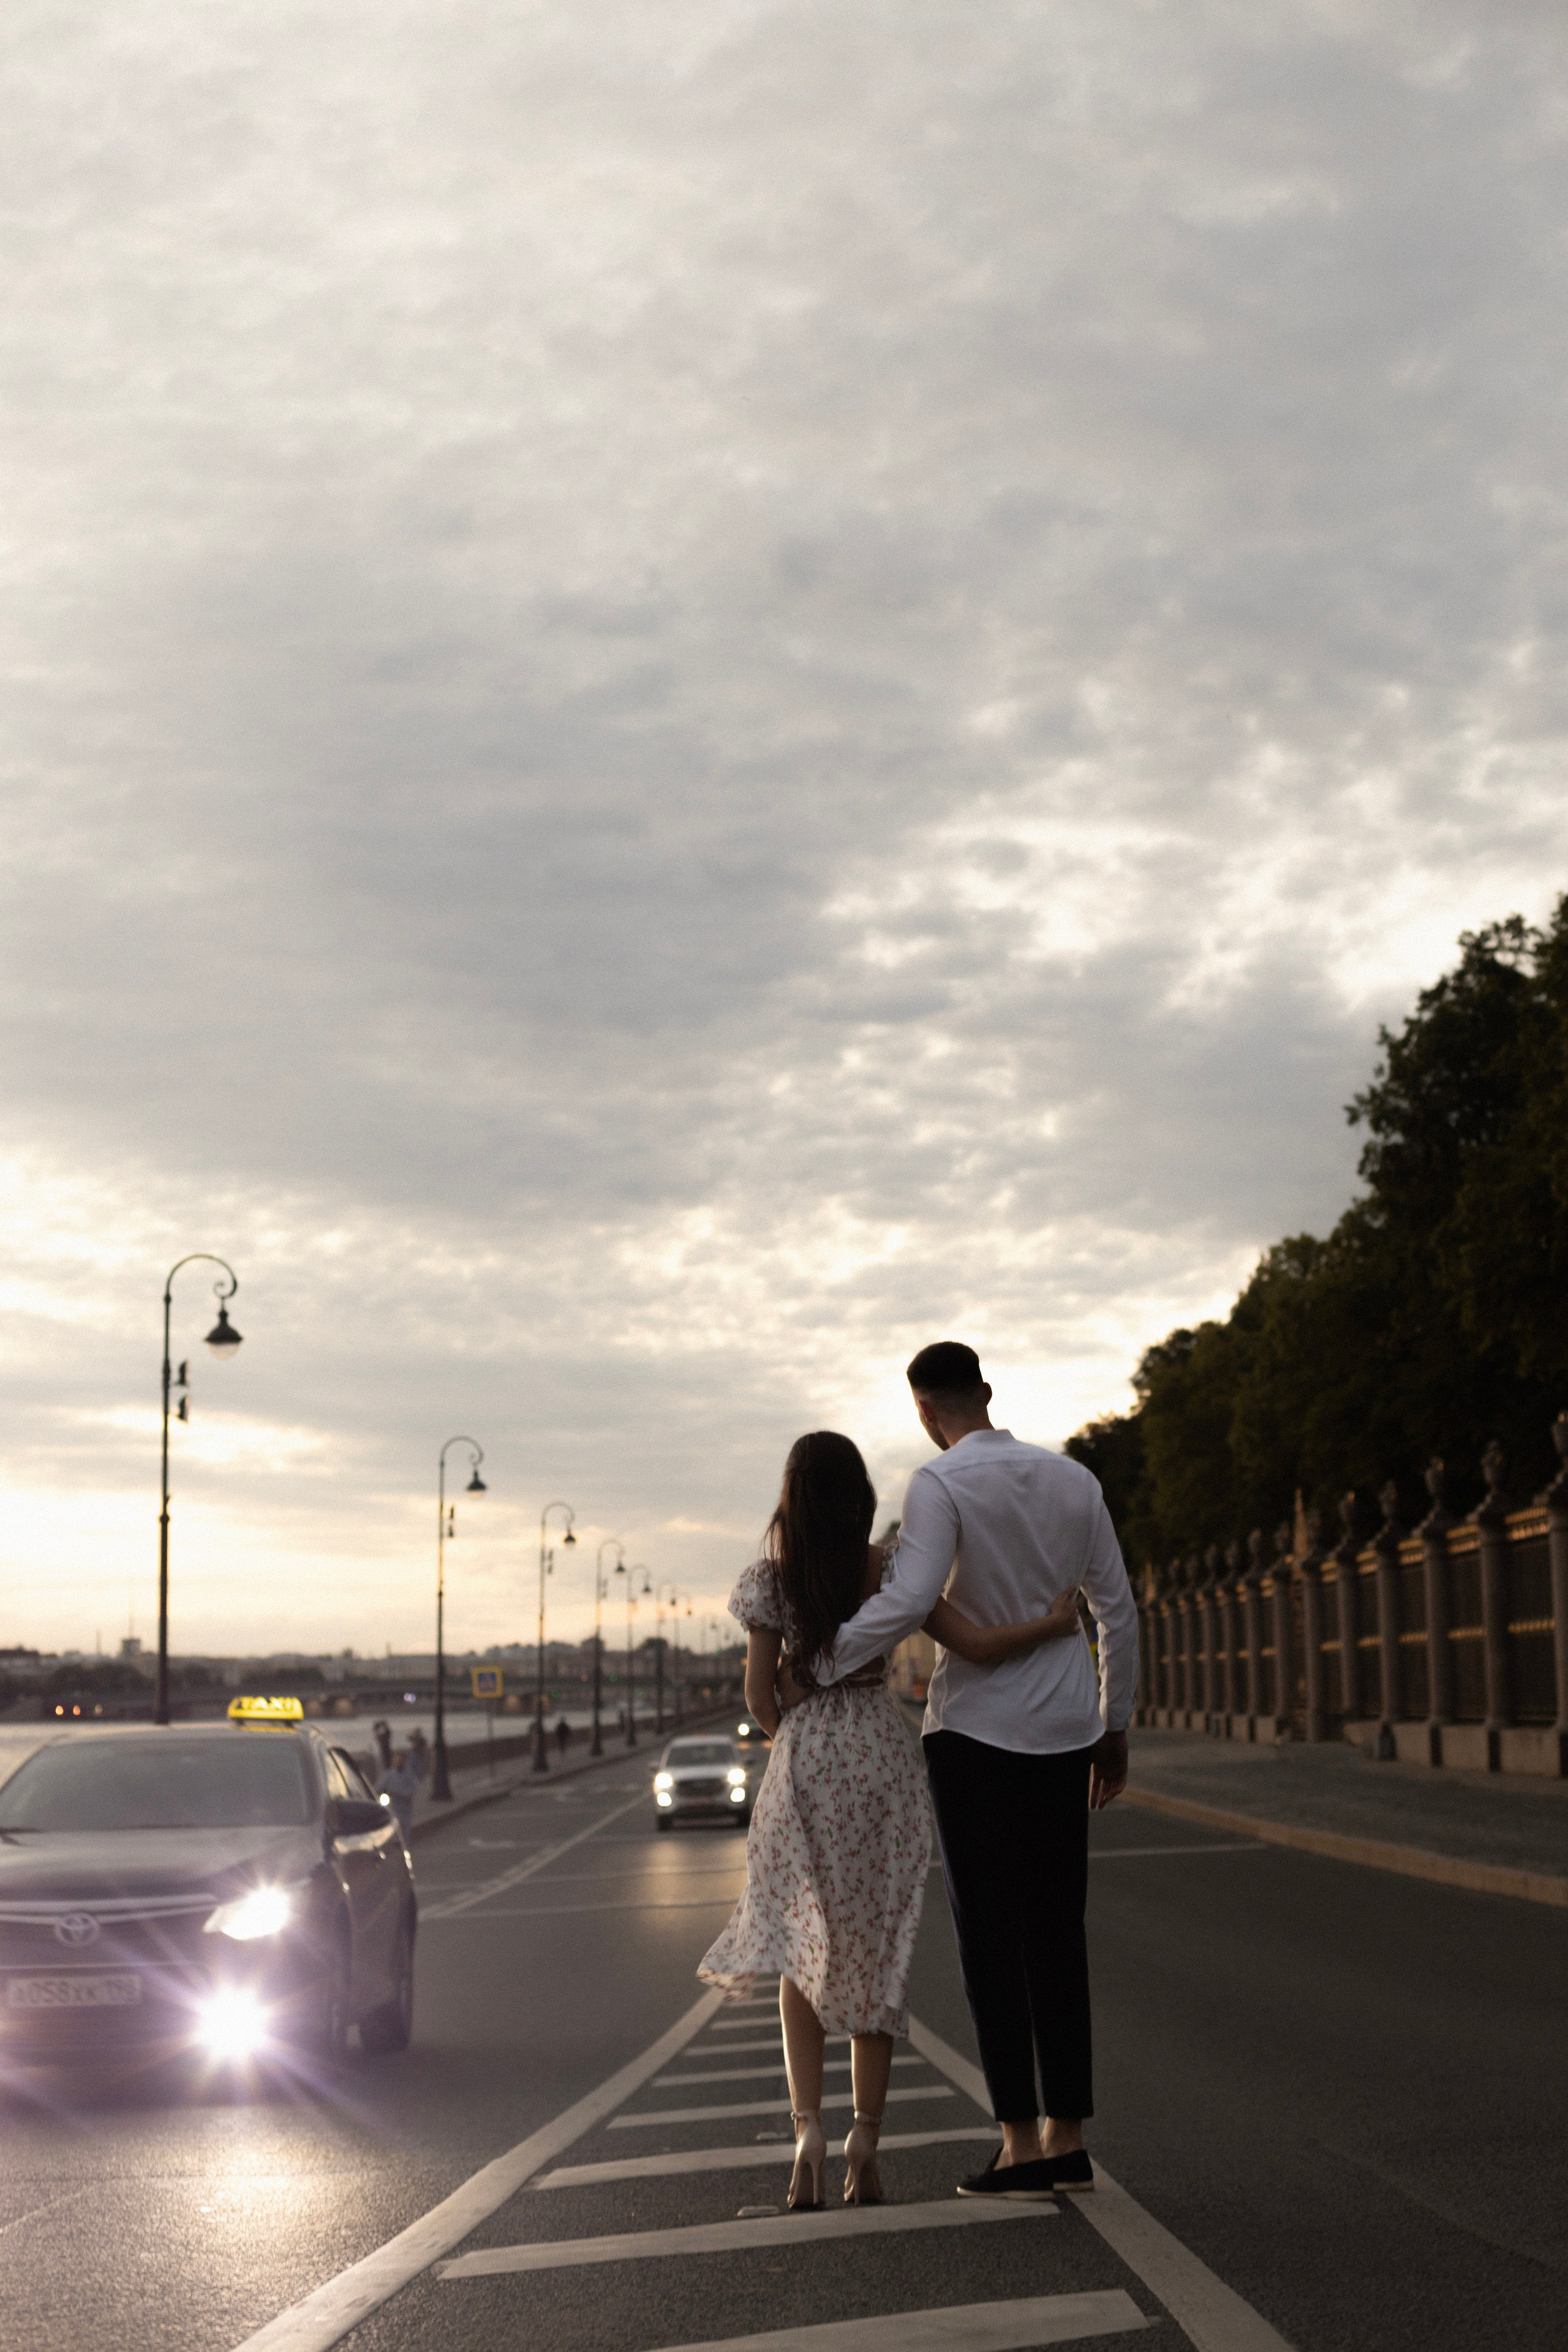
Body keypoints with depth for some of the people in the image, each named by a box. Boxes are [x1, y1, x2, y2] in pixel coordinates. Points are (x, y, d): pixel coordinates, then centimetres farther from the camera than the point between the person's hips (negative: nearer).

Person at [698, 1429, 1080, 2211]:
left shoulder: (771, 1576, -5)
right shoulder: (892, 1571, -5)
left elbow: (759, 1692, -3)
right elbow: (977, 1646, -10)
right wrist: (1058, 1624, 5)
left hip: (804, 1766, -1)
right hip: (884, 1763, 1)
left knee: (803, 1950, 11)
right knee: (874, 1956, 10)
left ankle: (807, 2126, -7)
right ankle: (865, 2141, 5)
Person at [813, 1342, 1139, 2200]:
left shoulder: (941, 1483, -12)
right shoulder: (1072, 1479, 7)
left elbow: (907, 1600, -25)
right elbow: (1117, 1609, 9)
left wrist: (817, 1668, -15)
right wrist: (1114, 1728, 18)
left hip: (975, 1733, -6)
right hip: (1064, 1733, 6)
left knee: (990, 1936, 0)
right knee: (1056, 1933, 10)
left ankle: (1021, 2144, -1)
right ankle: (1068, 2138, 12)